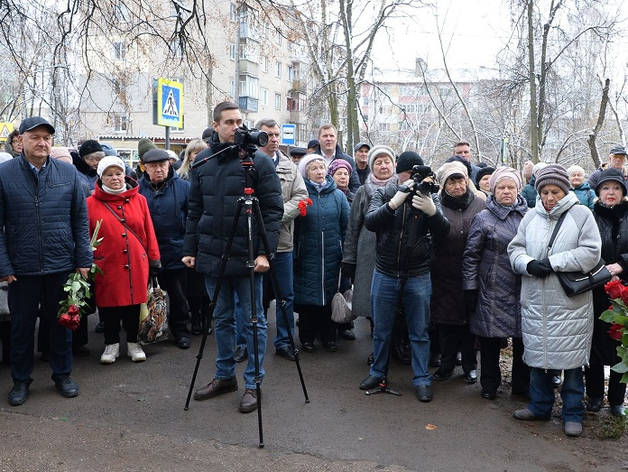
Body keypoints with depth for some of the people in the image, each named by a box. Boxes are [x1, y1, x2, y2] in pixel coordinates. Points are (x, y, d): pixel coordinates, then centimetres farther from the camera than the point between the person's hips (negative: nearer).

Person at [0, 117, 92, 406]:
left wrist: (84, 260, -1)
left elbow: (80, 220, 3)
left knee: (62, 322, 14)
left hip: (62, 265, 1)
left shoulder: (68, 173, 1)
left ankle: (62, 374, 31)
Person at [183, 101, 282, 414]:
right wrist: (190, 249, 8)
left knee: (254, 320, 5)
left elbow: (273, 210, -9)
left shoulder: (259, 161, -6)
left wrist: (264, 251, -16)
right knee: (222, 319, 16)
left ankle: (253, 383, 17)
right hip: (212, 255, 5)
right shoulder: (202, 162, 8)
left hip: (247, 256, -4)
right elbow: (194, 210, 13)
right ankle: (225, 376, 31)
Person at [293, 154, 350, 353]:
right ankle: (307, 338, 19)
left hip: (331, 257, 2)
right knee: (307, 296, 4)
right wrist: (293, 255, -6)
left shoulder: (338, 195, 5)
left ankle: (329, 337, 22)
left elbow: (346, 227, 7)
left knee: (330, 295, 8)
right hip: (307, 256, -2)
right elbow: (292, 227, -1)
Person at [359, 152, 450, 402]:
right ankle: (378, 372, 32)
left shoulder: (428, 197, 0)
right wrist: (394, 202, -30)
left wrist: (432, 211, -28)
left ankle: (422, 379, 22)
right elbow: (370, 222, -16)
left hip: (418, 276, 0)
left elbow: (443, 232, -9)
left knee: (420, 332, 9)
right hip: (385, 274, 1)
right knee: (381, 330, 14)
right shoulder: (383, 194, -1)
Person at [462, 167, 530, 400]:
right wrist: (470, 288, -5)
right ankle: (490, 384, 23)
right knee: (491, 338, 5)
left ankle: (522, 383, 27)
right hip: (493, 291, -3)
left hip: (524, 290, 3)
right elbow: (470, 255, -2)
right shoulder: (483, 218, -1)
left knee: (524, 337, 10)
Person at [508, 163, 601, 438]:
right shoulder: (531, 217, 8)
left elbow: (590, 253, -9)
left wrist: (553, 262, -15)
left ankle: (573, 413, 20)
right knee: (538, 354, 13)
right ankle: (540, 406, 29)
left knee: (572, 358, 4)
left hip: (571, 304, -3)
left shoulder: (581, 215, -3)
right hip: (535, 302, 4)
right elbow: (515, 248, 9)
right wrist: (529, 264, -12)